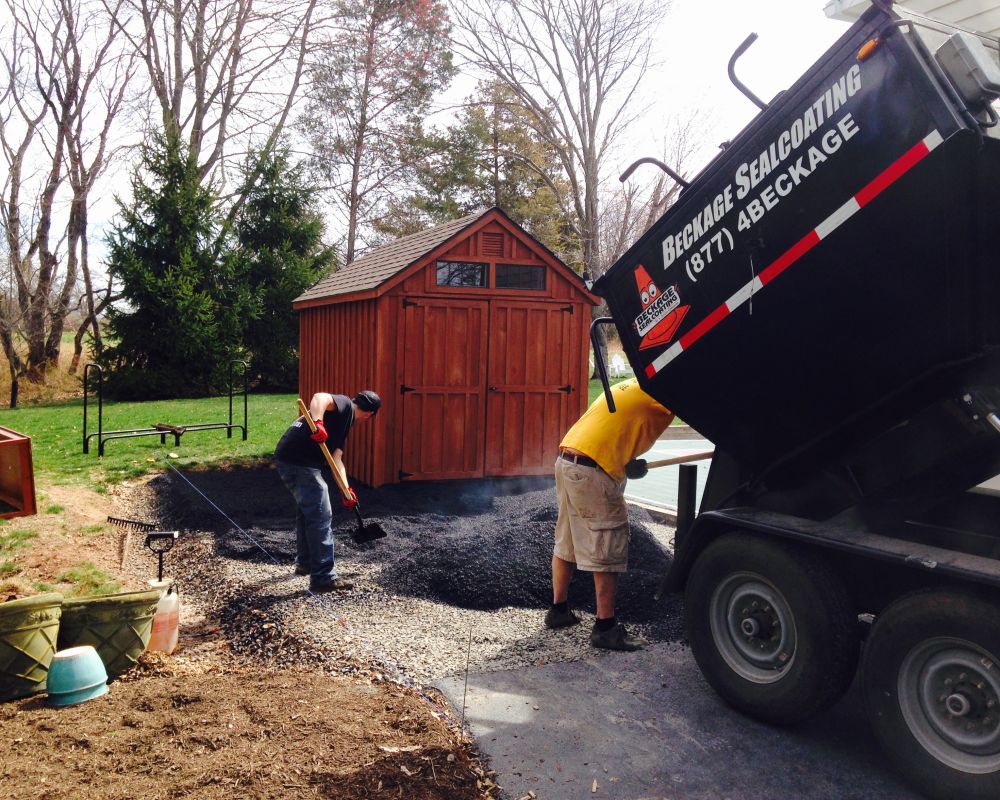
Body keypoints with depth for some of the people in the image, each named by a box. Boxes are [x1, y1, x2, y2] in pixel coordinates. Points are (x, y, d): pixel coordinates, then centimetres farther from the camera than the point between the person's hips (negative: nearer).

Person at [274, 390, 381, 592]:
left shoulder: (345, 422, 22)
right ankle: (323, 577, -3)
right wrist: (317, 423, -41)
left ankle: (305, 563, 43)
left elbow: (336, 458, 19)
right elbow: (319, 397, -25)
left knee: (306, 511, 27)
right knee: (321, 517, -7)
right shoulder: (344, 404, -4)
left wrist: (346, 489, 11)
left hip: (289, 460, 11)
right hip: (299, 462, -11)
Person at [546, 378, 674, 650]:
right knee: (607, 551, 0)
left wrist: (627, 462, 16)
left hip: (566, 461, 10)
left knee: (566, 542, 19)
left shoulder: (631, 386, 21)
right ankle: (605, 627, 6)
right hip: (592, 472, -9)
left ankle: (558, 610, 31)